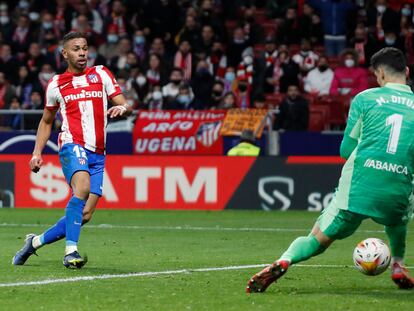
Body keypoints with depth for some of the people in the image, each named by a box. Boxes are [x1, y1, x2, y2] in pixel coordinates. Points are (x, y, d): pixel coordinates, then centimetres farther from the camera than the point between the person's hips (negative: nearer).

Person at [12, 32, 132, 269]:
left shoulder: (101, 74, 12)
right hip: (73, 146, -3)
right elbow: (47, 121, 23)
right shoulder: (56, 84, 11)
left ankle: (36, 242, 18)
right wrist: (37, 153, 13)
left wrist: (122, 108, -17)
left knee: (84, 215, -2)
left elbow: (125, 105, 7)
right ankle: (71, 252, -34)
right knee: (82, 188, -33)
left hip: (97, 153, 3)